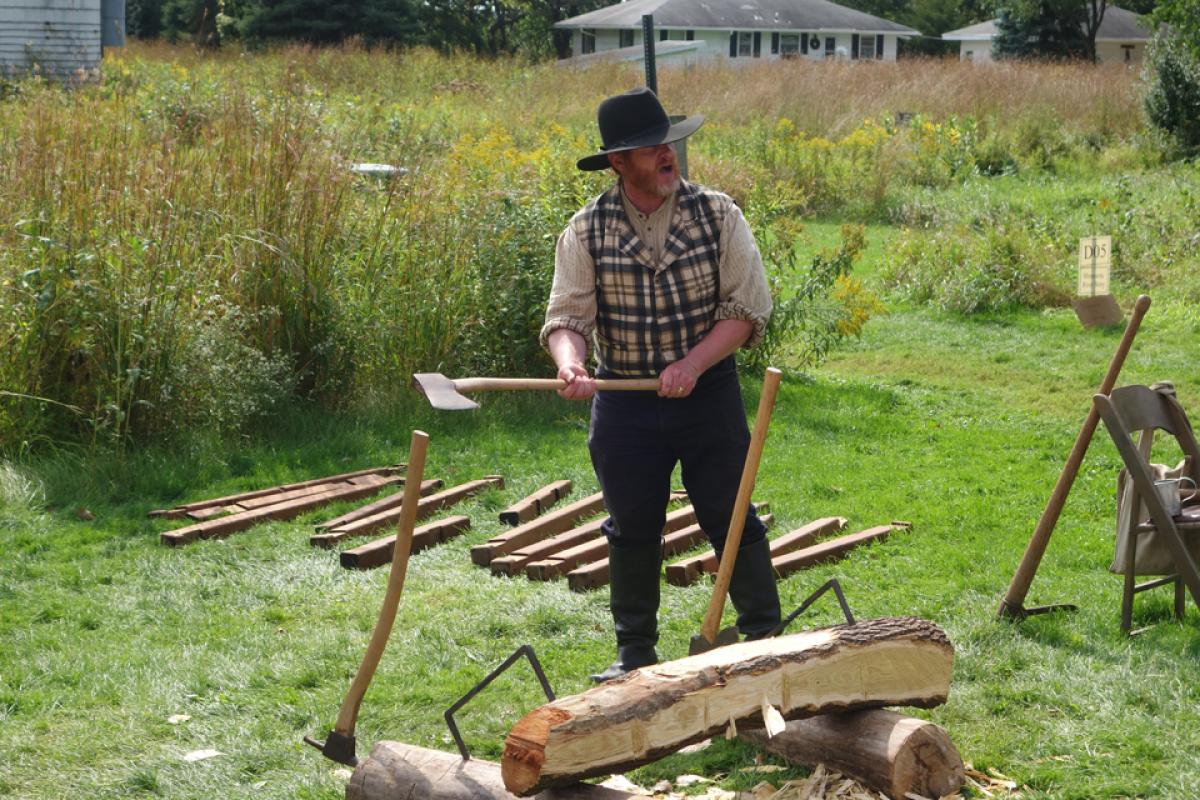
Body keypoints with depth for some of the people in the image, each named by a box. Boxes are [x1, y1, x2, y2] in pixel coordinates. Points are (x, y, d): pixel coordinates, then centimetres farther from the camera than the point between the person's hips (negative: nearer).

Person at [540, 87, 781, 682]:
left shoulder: (717, 214, -5)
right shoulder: (587, 230, -3)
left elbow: (747, 309, -6)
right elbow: (567, 315, -7)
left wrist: (692, 365, -19)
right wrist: (570, 363, -30)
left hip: (708, 392, -1)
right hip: (623, 403, 1)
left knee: (732, 520, 3)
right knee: (631, 531, 10)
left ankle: (763, 637, 16)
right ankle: (635, 650, 24)